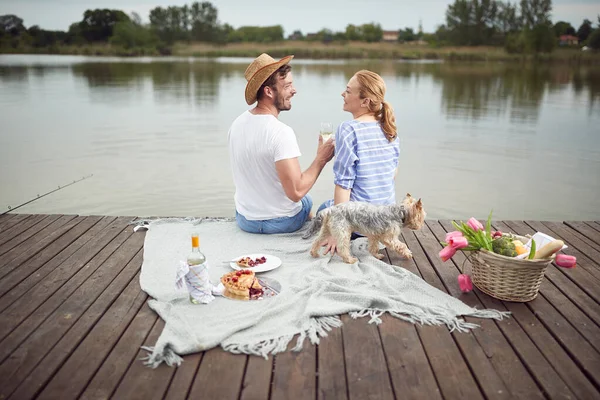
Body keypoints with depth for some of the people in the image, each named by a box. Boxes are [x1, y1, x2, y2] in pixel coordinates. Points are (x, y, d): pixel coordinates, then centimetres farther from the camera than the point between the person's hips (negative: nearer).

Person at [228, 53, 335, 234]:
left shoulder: (236, 124, -4)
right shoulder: (281, 133, -28)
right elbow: (296, 192, -30)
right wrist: (321, 159, -17)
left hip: (244, 220, 6)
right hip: (281, 223, -5)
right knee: (306, 199, 30)